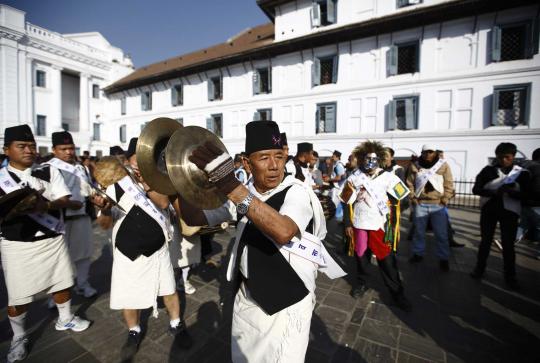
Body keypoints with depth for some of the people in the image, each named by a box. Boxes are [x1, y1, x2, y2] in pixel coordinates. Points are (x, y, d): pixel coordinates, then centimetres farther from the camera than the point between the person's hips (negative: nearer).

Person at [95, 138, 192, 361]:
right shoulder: (115, 186, -3)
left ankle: (176, 325, 36)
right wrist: (104, 210, -23)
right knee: (128, 296, 12)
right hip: (127, 252, 1)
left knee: (169, 290, 11)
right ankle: (134, 332, 39)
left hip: (157, 248, 0)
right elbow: (104, 223, -2)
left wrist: (146, 183, -32)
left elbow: (163, 203, -23)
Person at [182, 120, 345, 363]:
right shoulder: (245, 193, -1)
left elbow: (283, 231, -42)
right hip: (246, 296, 6)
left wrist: (230, 185, -46)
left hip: (286, 303, -5)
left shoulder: (297, 192, -21)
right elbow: (197, 218, 2)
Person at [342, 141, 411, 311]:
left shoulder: (387, 177, -4)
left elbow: (403, 198, 1)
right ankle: (361, 283, 36)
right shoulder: (355, 177, -2)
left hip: (380, 225, -1)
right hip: (359, 224, 1)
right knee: (359, 255, 14)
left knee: (386, 259, 4)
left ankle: (397, 292, 23)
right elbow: (347, 202, 2)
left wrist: (393, 219, -3)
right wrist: (347, 223, -2)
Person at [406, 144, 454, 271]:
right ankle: (418, 253, 28)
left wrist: (444, 200, -7)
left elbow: (449, 185, 0)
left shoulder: (443, 165, -1)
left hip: (438, 205, -1)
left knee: (441, 234, 5)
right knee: (419, 231, 12)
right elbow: (409, 184, 4)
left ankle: (443, 259, 20)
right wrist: (413, 198, -3)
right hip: (420, 204, 1)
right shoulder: (414, 166, 1)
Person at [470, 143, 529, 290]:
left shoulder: (522, 173, 2)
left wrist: (512, 192, -23)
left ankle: (510, 276, 18)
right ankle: (479, 268, 25)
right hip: (489, 210, 0)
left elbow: (526, 195, -2)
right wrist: (493, 192, -22)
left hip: (509, 212, 0)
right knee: (485, 241, 11)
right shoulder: (488, 170, 0)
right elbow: (476, 189, -5)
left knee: (508, 244, 4)